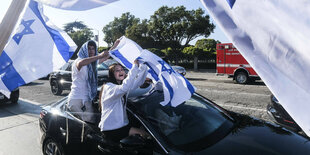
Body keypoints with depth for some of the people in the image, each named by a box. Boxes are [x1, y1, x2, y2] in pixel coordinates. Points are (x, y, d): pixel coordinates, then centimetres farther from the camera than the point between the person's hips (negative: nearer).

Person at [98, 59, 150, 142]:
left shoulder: (123, 85, 8)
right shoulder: (108, 87, -19)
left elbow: (139, 82, 2)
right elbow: (124, 88, -39)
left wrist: (143, 66, -13)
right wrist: (135, 67, -36)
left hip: (122, 124, 8)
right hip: (111, 130, -8)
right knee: (143, 133, -13)